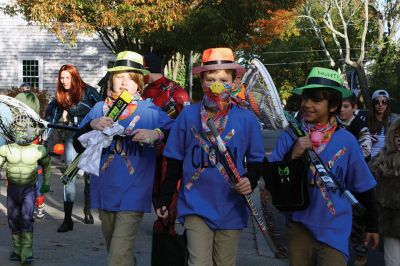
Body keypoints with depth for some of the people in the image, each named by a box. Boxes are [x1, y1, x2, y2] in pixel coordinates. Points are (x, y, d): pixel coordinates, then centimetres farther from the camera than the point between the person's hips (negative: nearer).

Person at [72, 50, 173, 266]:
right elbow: (78, 145, 2)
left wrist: (157, 134, -28)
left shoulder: (150, 111, -2)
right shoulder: (100, 108, 7)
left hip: (132, 195, -4)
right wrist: (92, 125, -16)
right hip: (104, 192, 4)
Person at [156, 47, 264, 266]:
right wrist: (164, 199, 7)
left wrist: (251, 180, -13)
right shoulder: (188, 115, -2)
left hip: (232, 209, 1)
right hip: (196, 207, -1)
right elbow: (174, 161, 5)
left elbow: (256, 160, 8)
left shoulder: (246, 118, -2)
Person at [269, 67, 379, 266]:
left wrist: (372, 226, 12)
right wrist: (292, 156, -22)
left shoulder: (346, 140, -6)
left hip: (335, 232, -1)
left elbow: (363, 187, 4)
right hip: (299, 226, 1)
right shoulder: (290, 137, -5)